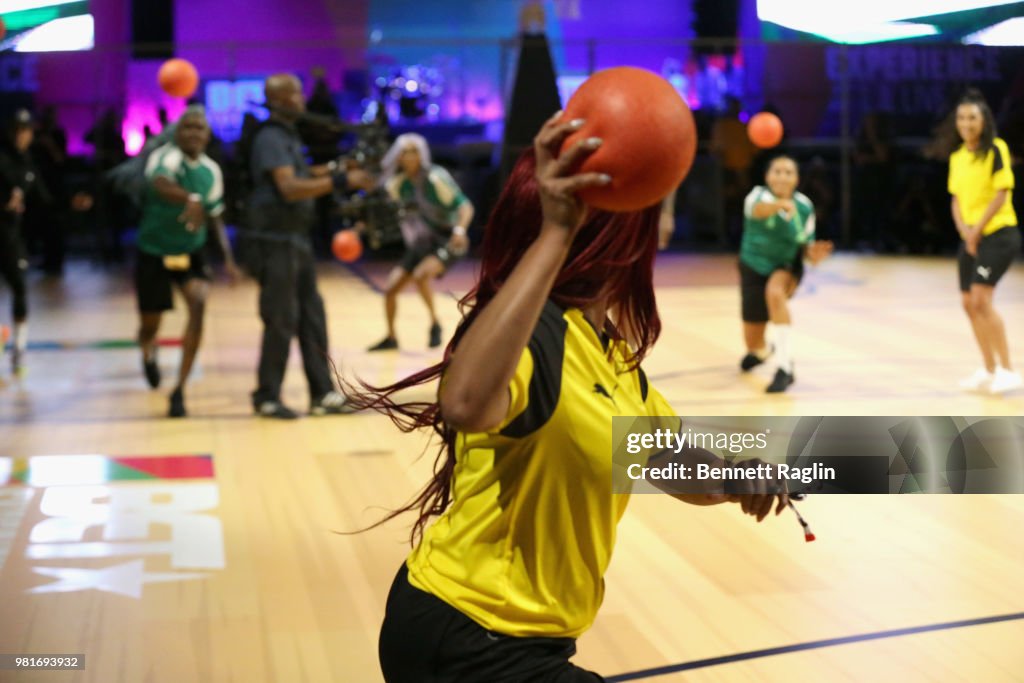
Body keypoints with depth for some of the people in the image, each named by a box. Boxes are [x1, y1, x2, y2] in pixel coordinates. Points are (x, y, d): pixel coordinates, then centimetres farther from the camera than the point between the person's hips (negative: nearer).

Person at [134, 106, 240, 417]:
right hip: (154, 252, -3)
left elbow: (216, 216, 10)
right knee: (150, 325, 7)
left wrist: (228, 257, -1)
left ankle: (179, 390, -17)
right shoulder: (166, 156, -21)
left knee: (199, 303, -24)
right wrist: (191, 199, -64)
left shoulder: (211, 170, -2)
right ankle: (149, 353, 50)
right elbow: (159, 183, -45)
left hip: (191, 251, 3)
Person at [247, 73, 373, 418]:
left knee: (312, 318, 10)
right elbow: (290, 188, -27)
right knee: (281, 321, -4)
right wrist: (341, 181, -30)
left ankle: (322, 394, 15)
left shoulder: (288, 136, 14)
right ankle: (267, 398, 6)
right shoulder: (270, 139, -15)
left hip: (298, 240, 9)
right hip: (278, 241, -9)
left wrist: (334, 169, 16)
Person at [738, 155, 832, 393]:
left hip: (786, 268, 0)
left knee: (775, 292, -39)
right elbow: (758, 209, -45)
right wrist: (780, 204, -67)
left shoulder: (804, 206, -9)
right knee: (753, 343, 7)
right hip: (754, 268, 1)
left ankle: (784, 366, -34)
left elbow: (806, 247, 1)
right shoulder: (758, 194, -18)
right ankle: (762, 351, 51)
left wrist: (813, 253, -24)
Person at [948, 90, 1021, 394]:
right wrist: (964, 230, -5)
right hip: (971, 239, 8)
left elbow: (1002, 194, -14)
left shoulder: (995, 150, -9)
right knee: (969, 304, 7)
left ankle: (1007, 370, -12)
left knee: (980, 299, -18)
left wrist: (978, 229, -14)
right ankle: (989, 370, 19)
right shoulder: (957, 158, 11)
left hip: (998, 235, -7)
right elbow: (956, 199, 12)